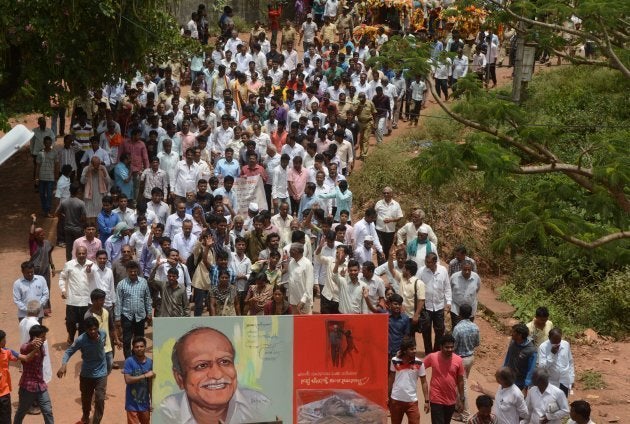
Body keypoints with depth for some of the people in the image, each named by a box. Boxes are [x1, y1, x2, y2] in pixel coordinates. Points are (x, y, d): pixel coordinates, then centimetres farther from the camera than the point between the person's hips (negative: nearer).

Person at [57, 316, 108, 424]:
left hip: (101, 373, 1)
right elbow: (69, 351, -21)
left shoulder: (103, 334, -16)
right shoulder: (81, 340, -25)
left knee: (100, 400, -7)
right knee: (86, 398, 18)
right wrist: (64, 364, -38)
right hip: (86, 374, -1)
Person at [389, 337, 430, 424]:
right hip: (396, 400, 1)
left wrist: (426, 401, -5)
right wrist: (387, 397, 9)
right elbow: (391, 379, 8)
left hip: (412, 401, -1)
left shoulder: (419, 363, -7)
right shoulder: (395, 361, -5)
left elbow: (424, 382, -1)